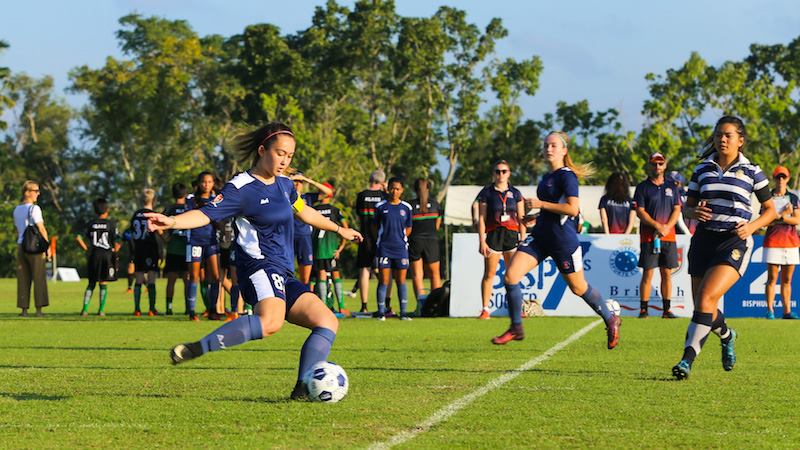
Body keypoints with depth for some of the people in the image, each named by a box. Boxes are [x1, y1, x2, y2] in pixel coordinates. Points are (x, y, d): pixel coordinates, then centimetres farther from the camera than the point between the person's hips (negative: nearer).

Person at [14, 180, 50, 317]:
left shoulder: (17, 210, 12)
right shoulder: (34, 209, -9)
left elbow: (18, 230, 15)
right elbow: (41, 229, -12)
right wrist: (47, 246, -7)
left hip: (21, 245, 6)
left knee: (23, 279, 6)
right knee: (39, 278, -1)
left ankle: (24, 309, 3)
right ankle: (39, 309, -4)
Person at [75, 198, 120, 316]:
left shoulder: (91, 224, 4)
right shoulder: (111, 224, -2)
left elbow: (78, 238, 0)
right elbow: (117, 243, -7)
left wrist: (86, 249, 11)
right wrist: (114, 251, 11)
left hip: (93, 255, 2)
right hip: (107, 254, -2)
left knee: (91, 283, 10)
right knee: (103, 283, 4)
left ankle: (85, 309, 0)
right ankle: (101, 310, 0)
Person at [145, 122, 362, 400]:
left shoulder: (284, 184, 18)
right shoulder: (242, 188, -9)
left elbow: (302, 211, 37)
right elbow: (206, 214, -19)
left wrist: (339, 229, 49)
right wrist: (173, 221, -37)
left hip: (283, 275, 10)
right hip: (260, 265, -10)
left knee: (328, 322, 4)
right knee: (270, 322, -38)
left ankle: (304, 388, -1)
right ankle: (193, 350, -37)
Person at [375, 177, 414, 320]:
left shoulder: (406, 208, 6)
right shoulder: (380, 206, 2)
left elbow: (408, 228, 14)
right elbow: (375, 226, 9)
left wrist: (401, 239, 3)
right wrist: (385, 237, 2)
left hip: (401, 248, 1)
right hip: (384, 248, -1)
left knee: (401, 281, 3)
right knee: (384, 280, -3)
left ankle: (404, 312, 6)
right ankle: (381, 312, 1)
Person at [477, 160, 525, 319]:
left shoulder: (515, 193, 10)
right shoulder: (486, 193, 3)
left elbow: (521, 218, 11)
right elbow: (481, 218, 1)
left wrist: (523, 240, 5)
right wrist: (482, 241, -6)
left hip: (512, 235, 2)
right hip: (493, 235, -2)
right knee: (489, 273, -4)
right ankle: (485, 309, -2)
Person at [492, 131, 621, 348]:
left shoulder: (567, 176, -13)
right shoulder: (547, 178, 13)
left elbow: (572, 208, -24)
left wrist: (541, 204, -21)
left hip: (563, 241, -8)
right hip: (540, 237, 8)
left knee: (578, 287, 6)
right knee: (511, 275, -8)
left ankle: (611, 320, 29)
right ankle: (516, 329, 2)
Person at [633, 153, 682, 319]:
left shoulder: (671, 187, 14)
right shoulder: (643, 187, 3)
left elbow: (677, 210, 8)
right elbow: (640, 211, -4)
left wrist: (667, 227, -9)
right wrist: (657, 226, -15)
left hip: (669, 237, 3)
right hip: (649, 237, -3)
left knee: (667, 274, 4)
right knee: (648, 274, -5)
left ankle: (666, 309, 7)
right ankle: (643, 309, -2)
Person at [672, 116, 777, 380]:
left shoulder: (751, 171, 1)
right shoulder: (703, 169, 9)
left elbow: (770, 209, 8)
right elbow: (687, 207, 14)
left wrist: (752, 226, -11)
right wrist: (694, 212, -10)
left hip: (734, 242, -4)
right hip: (704, 239, 4)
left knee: (706, 299, -22)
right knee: (702, 306, 7)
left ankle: (688, 358, -22)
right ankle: (726, 335, 40)